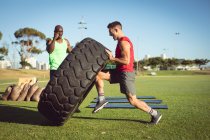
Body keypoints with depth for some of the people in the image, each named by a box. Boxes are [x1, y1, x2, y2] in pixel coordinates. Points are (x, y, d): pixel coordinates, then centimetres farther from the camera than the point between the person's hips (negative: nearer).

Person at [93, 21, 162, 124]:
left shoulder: (123, 42, -16)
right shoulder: (123, 41, 16)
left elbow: (126, 61, -25)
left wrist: (112, 58, -14)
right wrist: (112, 58, 6)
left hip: (126, 73, -10)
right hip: (120, 71, 10)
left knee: (133, 101, -3)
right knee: (97, 74, -3)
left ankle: (155, 114, 14)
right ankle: (101, 100, 1)